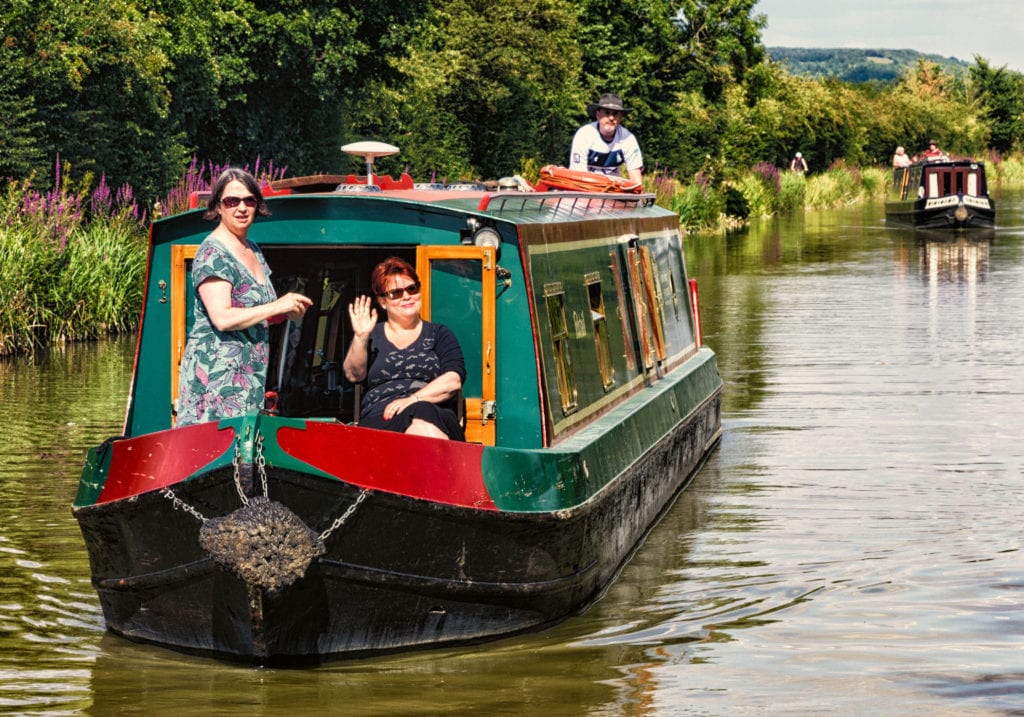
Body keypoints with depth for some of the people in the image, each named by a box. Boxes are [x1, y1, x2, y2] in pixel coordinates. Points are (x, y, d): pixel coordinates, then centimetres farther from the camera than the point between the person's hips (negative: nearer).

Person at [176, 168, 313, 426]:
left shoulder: (253, 251, 17)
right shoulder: (212, 254, -10)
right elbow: (222, 318, -21)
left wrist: (290, 310, 9)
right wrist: (278, 306, -13)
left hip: (250, 374, 8)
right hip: (216, 372, -8)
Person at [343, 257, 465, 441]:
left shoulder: (438, 334, 20)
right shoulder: (373, 336, 24)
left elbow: (453, 381, 4)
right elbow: (354, 375, 7)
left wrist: (412, 400, -10)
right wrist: (360, 336, -8)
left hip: (436, 414, 1)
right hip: (381, 417, -1)